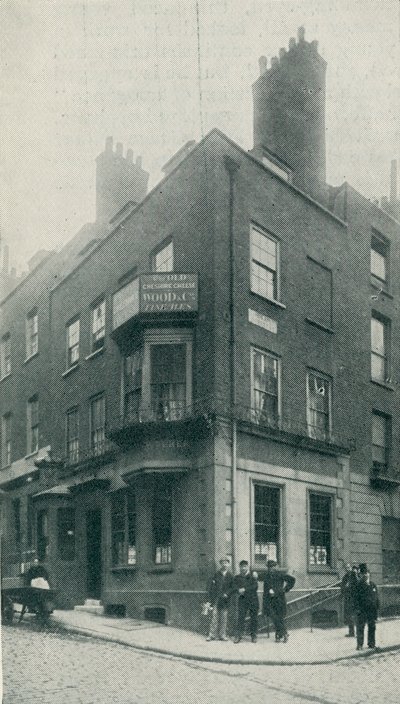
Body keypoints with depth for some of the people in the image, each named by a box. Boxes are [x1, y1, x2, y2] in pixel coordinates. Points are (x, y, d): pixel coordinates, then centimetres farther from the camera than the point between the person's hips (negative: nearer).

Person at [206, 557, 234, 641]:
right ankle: (212, 635, 1)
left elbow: (232, 587, 5)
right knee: (214, 617, -4)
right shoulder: (216, 574, 6)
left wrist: (227, 594, -10)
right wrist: (211, 598, -2)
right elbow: (211, 586, 5)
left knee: (224, 618, 3)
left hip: (225, 600, 1)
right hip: (216, 599, 0)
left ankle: (222, 635, 11)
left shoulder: (230, 576, 6)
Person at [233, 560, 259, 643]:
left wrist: (245, 589, -11)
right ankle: (239, 635, -2)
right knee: (240, 617, -6)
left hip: (253, 599, -1)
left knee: (254, 618, 1)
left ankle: (254, 635, 10)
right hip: (242, 600, 1)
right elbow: (235, 587, 2)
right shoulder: (237, 577, 12)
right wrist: (239, 590, -19)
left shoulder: (253, 575, 6)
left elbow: (255, 587, -4)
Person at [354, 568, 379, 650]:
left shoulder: (373, 586, 11)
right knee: (360, 628, -3)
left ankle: (371, 644, 20)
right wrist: (357, 608, -13)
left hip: (372, 610, 4)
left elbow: (377, 598, 15)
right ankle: (359, 645, 2)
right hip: (362, 610, -4)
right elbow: (356, 598, -5)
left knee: (372, 627, 9)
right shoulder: (359, 586, -2)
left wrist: (377, 609, 9)